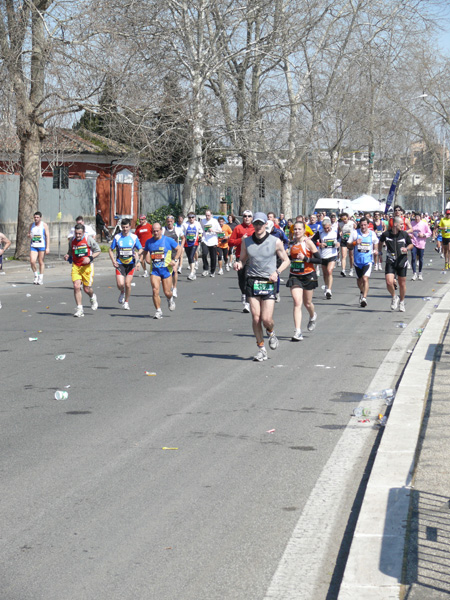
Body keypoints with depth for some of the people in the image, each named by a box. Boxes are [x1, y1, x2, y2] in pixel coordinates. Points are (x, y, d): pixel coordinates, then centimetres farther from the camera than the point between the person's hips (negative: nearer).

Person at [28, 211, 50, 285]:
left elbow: (47, 236, -4)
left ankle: (41, 278, 12)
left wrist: (48, 247, -11)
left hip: (42, 246, -3)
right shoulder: (32, 225, 11)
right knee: (32, 261, -12)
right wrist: (29, 236, -6)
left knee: (41, 262, 3)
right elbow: (29, 235, 21)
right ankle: (36, 275, 8)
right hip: (33, 246, 3)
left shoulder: (44, 225, -1)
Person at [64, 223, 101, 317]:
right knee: (76, 286, -11)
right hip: (76, 266, 3)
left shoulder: (89, 239, -9)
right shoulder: (72, 240, 2)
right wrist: (67, 255, -3)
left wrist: (90, 258, -17)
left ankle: (92, 298, 39)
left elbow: (98, 251, -1)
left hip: (87, 266, -3)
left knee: (86, 289, 2)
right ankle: (80, 309, -2)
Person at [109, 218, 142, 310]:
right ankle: (122, 293, 24)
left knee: (127, 284, -7)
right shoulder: (117, 237, 1)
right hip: (120, 264, 0)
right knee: (120, 284, -12)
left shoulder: (134, 237, 2)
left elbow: (140, 249, 6)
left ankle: (127, 302, 12)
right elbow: (111, 250, 9)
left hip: (131, 264, 0)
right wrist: (113, 260, -5)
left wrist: (137, 254, -17)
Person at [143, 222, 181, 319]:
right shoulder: (149, 242, 7)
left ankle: (170, 299, 39)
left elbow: (179, 249, 5)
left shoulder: (168, 240, -3)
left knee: (167, 292, 1)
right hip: (154, 270, 2)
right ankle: (158, 311, -5)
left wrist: (175, 260, -7)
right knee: (155, 290, -14)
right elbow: (145, 252, 23)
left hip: (166, 269, -2)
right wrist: (147, 258, 1)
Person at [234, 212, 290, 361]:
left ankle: (271, 332, 28)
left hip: (269, 283, -2)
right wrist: (239, 264, -9)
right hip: (252, 281, 2)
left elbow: (286, 260, 8)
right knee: (255, 317, -4)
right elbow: (243, 259, 15)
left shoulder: (276, 242, -1)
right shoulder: (246, 242, 6)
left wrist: (277, 272, -9)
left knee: (266, 319, -8)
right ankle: (261, 348, 10)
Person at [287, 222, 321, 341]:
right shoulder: (293, 241, 5)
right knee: (297, 302, -11)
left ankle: (313, 317, 48)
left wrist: (305, 258, -23)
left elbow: (319, 260, -12)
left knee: (307, 303, 12)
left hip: (308, 276, -3)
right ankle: (297, 332, -15)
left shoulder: (308, 242, -10)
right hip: (294, 276, 3)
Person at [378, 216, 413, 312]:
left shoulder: (404, 234, -3)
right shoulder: (386, 234, -5)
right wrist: (379, 251, 25)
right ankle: (394, 298, 14)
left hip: (402, 261, 1)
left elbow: (411, 244, 11)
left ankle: (402, 302, 31)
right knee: (389, 282, -15)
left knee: (402, 283, 9)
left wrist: (406, 248, -9)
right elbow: (380, 242, 17)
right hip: (390, 262, -1)